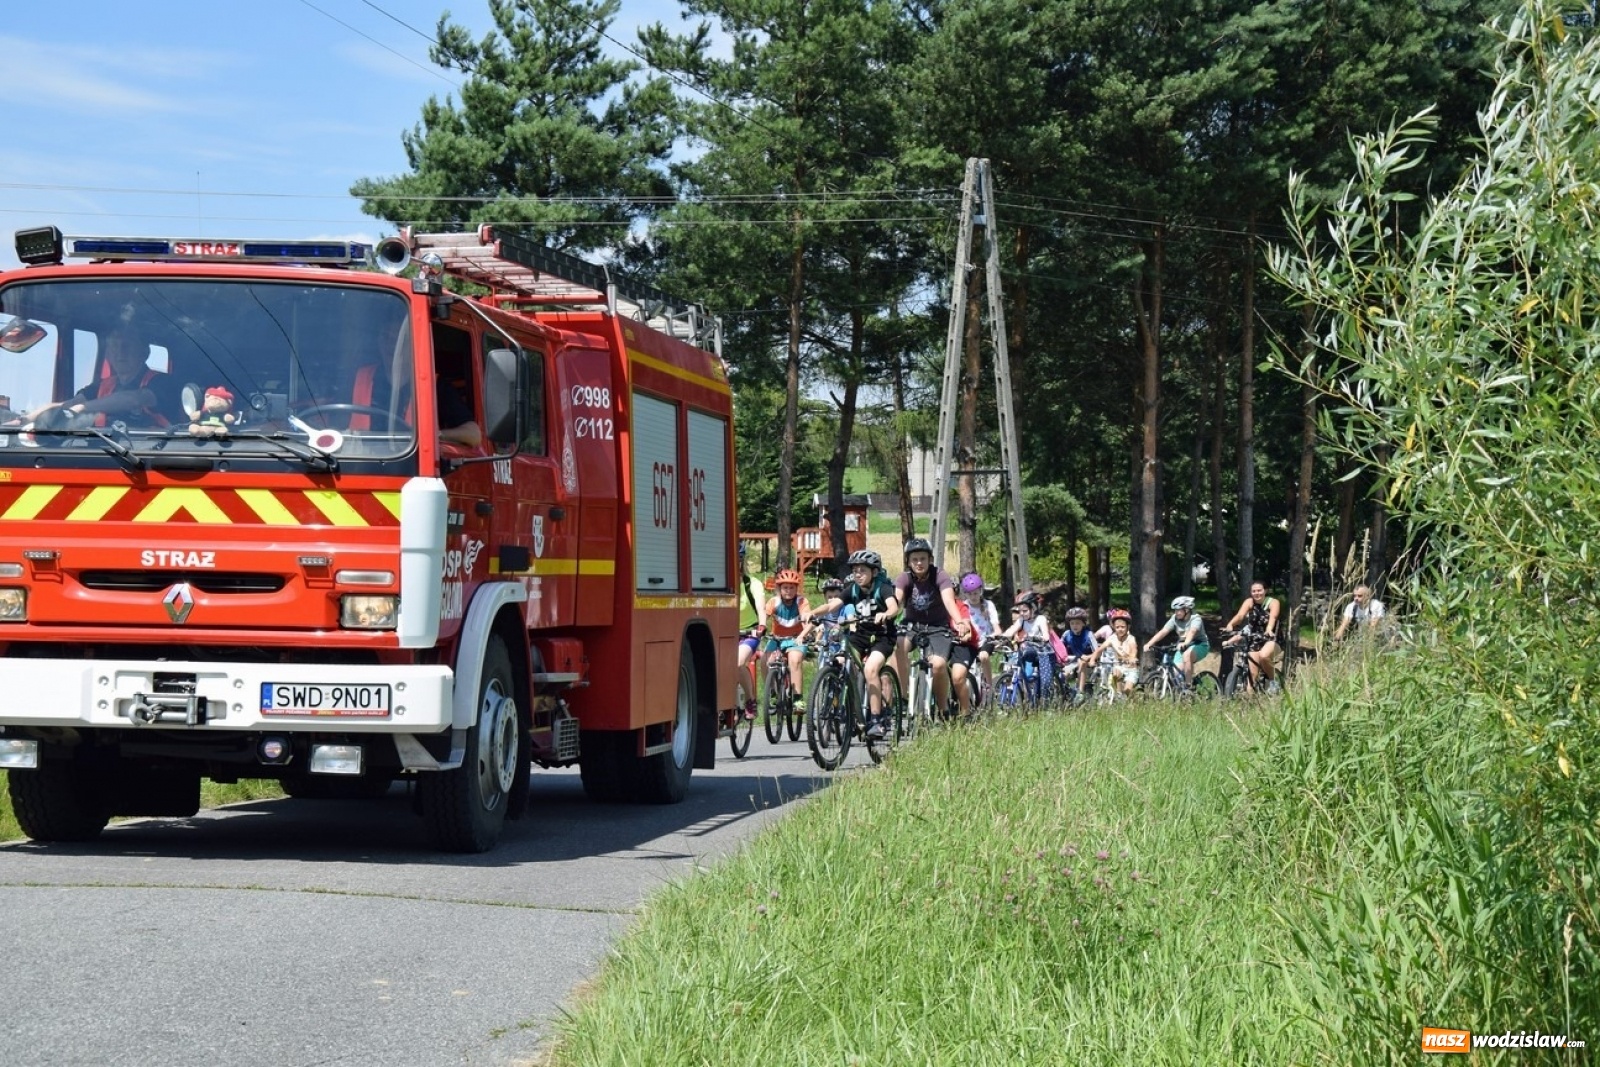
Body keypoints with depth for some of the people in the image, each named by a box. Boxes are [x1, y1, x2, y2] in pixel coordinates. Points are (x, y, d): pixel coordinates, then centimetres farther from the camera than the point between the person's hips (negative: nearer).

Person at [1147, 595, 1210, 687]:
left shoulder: (1195, 619, -20)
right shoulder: (1175, 619, -5)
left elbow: (1192, 631, -40)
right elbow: (1163, 632, -13)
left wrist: (1185, 643, -60)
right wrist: (1149, 644, -25)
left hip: (1199, 645, -6)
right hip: (1183, 647, 6)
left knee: (1187, 655, -37)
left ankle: (1189, 686, -28)